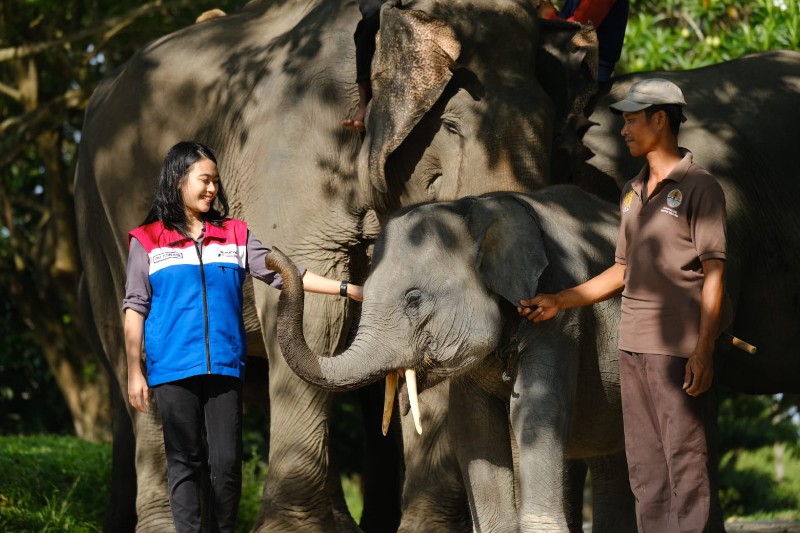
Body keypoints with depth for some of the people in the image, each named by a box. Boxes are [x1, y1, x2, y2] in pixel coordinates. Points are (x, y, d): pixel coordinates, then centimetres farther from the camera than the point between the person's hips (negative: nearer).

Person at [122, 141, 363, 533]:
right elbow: (135, 309, 2)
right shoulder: (148, 242, 3)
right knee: (184, 462, 1)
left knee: (227, 463, 0)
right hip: (172, 369, -2)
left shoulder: (235, 236, 10)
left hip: (225, 368, 2)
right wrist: (134, 373, -2)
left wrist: (344, 289, -4)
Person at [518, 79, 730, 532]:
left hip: (678, 346, -8)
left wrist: (703, 350, -17)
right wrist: (560, 302, 19)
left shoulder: (699, 187, -6)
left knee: (685, 463, -7)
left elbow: (714, 273, -10)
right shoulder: (633, 192, 17)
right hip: (634, 344, 8)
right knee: (644, 468, 8)